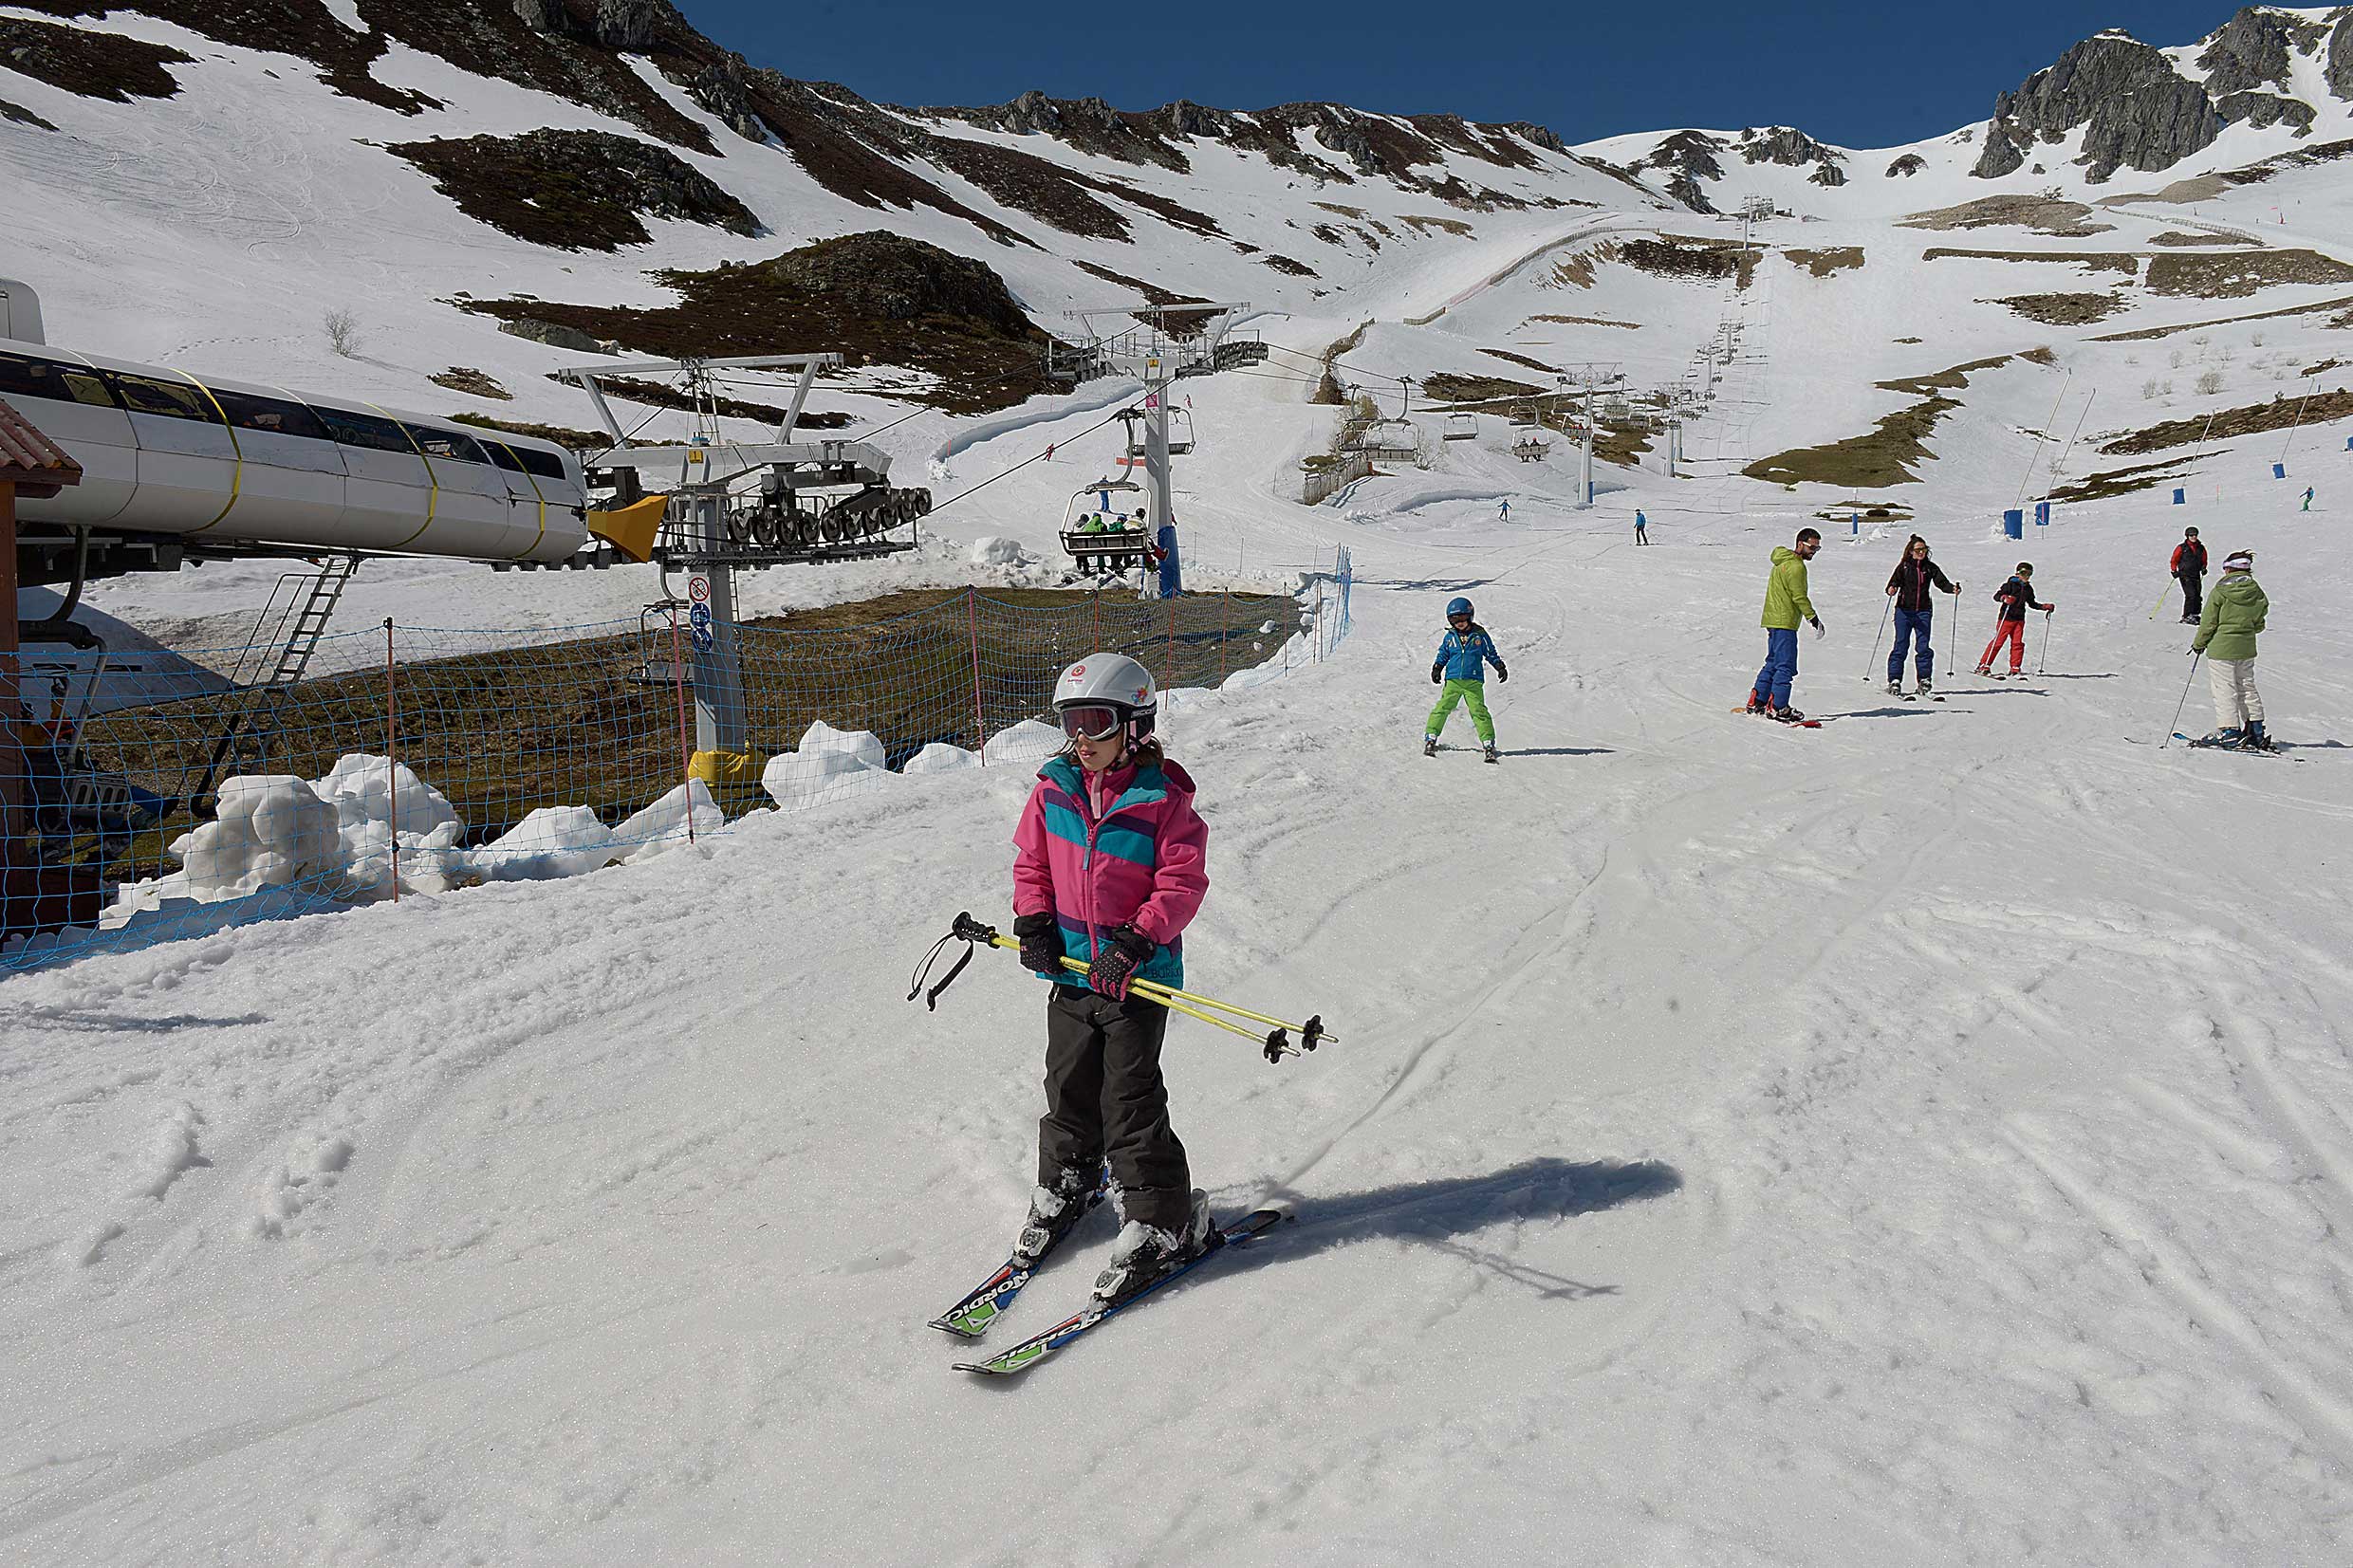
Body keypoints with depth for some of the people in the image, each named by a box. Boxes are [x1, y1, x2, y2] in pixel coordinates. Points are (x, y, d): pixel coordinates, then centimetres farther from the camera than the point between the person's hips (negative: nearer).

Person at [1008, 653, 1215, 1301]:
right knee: (1069, 1086, 17)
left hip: (1137, 978, -5)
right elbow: (1030, 860, 11)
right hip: (1071, 970, 5)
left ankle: (1161, 1221, 12)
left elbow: (1183, 881, -14)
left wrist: (1138, 937, -24)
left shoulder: (1162, 800, -14)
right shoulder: (1053, 788, 1)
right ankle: (1065, 1187, 41)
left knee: (1130, 1099, -2)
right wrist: (1034, 921, -3)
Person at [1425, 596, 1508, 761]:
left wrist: (1500, 667, 6)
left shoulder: (1480, 635, 5)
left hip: (1474, 681, -1)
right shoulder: (1450, 636, 9)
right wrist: (1436, 669, 8)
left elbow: (1491, 654, 15)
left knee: (1479, 711, -9)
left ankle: (1488, 743, -5)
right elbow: (1443, 655, 20)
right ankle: (1430, 738, -1)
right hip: (1452, 679, 1)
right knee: (1442, 708, -8)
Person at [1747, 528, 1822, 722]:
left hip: (1773, 619, 10)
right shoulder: (1796, 566, -14)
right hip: (1785, 622, -10)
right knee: (1786, 666, -8)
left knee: (1773, 663, 16)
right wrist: (1814, 618, -12)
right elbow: (1800, 597, -17)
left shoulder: (1782, 562, 18)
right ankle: (1776, 708, -10)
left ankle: (1756, 702, 17)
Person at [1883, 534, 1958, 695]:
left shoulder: (1930, 567, 9)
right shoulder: (1904, 566, 3)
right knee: (1901, 646, -5)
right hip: (1904, 611, -2)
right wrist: (1891, 590, -27)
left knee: (1923, 647, -1)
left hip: (1923, 612, 2)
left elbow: (1941, 582, 2)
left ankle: (1924, 681, 7)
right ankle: (1894, 681, -2)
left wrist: (1953, 588, -19)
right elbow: (1893, 582, -4)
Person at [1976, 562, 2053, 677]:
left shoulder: (2028, 588, 12)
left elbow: (2032, 604, 24)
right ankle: (1984, 665, -3)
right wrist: (2004, 598, -35)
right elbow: (1996, 595, -15)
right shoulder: (2011, 584, -8)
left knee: (2018, 643, 1)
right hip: (2006, 618, -6)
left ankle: (2015, 668, 7)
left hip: (2019, 619, 6)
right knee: (1998, 641, -8)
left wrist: (2045, 607, 15)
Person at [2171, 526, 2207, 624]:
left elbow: (2204, 561, 21)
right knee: (2190, 595, -16)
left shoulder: (2201, 548, 10)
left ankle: (2194, 615, 15)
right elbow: (2174, 560, 3)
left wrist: (2203, 568, 4)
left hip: (2196, 576, 5)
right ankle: (2186, 616, -12)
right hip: (2185, 575, -5)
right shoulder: (2181, 548, -2)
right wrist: (2174, 571, -7)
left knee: (2197, 597, 4)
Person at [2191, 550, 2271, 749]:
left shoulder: (2220, 591, -13)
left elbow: (2208, 623, -9)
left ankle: (2229, 732, -5)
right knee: (2247, 688, 16)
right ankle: (2256, 732, 18)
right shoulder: (2257, 593, 2)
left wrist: (2199, 644, 4)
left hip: (2221, 648, -5)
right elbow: (2259, 625, 9)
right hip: (2247, 649, 6)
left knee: (2224, 690, -1)